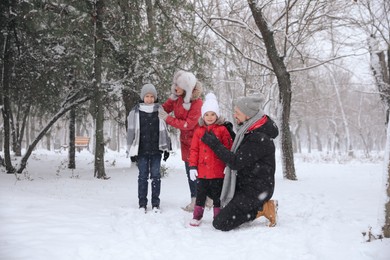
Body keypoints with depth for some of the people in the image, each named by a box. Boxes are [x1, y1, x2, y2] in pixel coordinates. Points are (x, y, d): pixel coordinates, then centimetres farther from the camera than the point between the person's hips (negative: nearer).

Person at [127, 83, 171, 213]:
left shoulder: (160, 110, 5)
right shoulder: (135, 112, 1)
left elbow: (164, 130, 10)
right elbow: (131, 132, 2)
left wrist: (167, 148, 8)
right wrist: (132, 151, -1)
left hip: (156, 150, 1)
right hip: (141, 150, -1)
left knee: (156, 175, 4)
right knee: (143, 176, 5)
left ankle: (155, 204, 12)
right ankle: (142, 204, 12)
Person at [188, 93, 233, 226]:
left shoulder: (222, 130, -4)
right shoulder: (199, 131, 4)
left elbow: (228, 148, -3)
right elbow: (194, 150, 5)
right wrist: (192, 166, -1)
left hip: (218, 171, -3)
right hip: (202, 171, 3)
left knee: (217, 195, 8)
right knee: (200, 194, 13)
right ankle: (197, 217, 25)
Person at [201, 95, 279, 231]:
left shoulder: (260, 139, -26)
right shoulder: (251, 129, 5)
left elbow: (236, 162, -24)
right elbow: (240, 150, 22)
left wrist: (214, 144, -18)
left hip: (256, 190, -10)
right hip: (246, 184, 10)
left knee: (220, 223, -12)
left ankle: (263, 208, -4)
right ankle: (261, 206, 12)